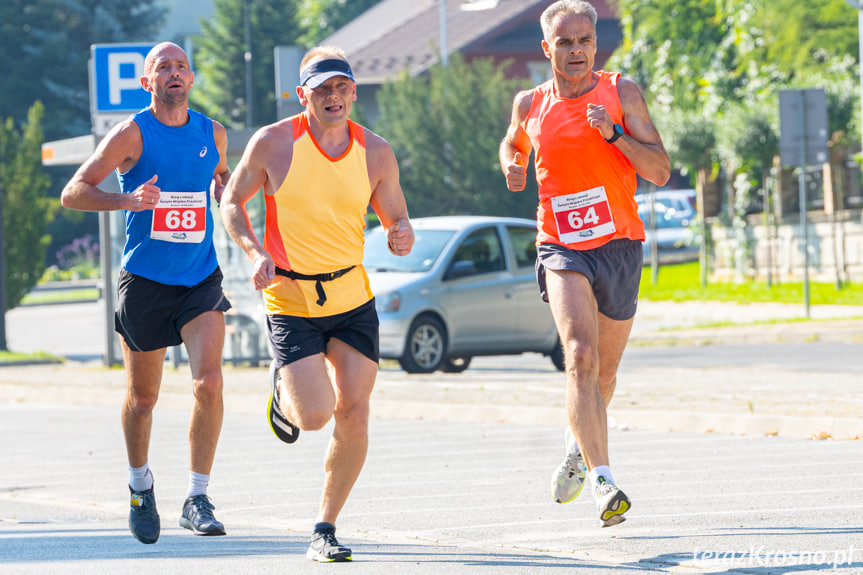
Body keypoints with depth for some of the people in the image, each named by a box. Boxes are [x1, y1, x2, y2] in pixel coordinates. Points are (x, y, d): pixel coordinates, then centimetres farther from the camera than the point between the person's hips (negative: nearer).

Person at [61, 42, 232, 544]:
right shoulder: (133, 134, -8)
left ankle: (198, 499, -8)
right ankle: (141, 487, 35)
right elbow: (73, 193, -10)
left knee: (210, 384, -17)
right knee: (143, 398, 9)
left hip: (202, 281, 2)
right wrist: (128, 200, -27)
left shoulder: (213, 133, 5)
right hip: (145, 281, -2)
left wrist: (224, 196, 4)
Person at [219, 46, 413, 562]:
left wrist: (402, 236, -17)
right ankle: (283, 392, 24)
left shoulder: (376, 152, -3)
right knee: (315, 416, -14)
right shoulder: (273, 143, -10)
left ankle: (326, 529, 9)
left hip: (352, 296, 3)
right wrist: (257, 252, -13)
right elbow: (232, 201, 3)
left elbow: (396, 219, 7)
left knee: (353, 414, -5)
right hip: (290, 300, -3)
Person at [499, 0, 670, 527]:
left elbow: (661, 171, -7)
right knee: (580, 356, -23)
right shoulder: (530, 105, 4)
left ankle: (578, 447, 47)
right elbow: (512, 144, 28)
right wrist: (512, 166, 5)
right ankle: (604, 481, -31)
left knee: (604, 373, 15)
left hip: (620, 246, 1)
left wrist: (614, 133, -21)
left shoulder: (621, 94, -2)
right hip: (562, 247, -1)